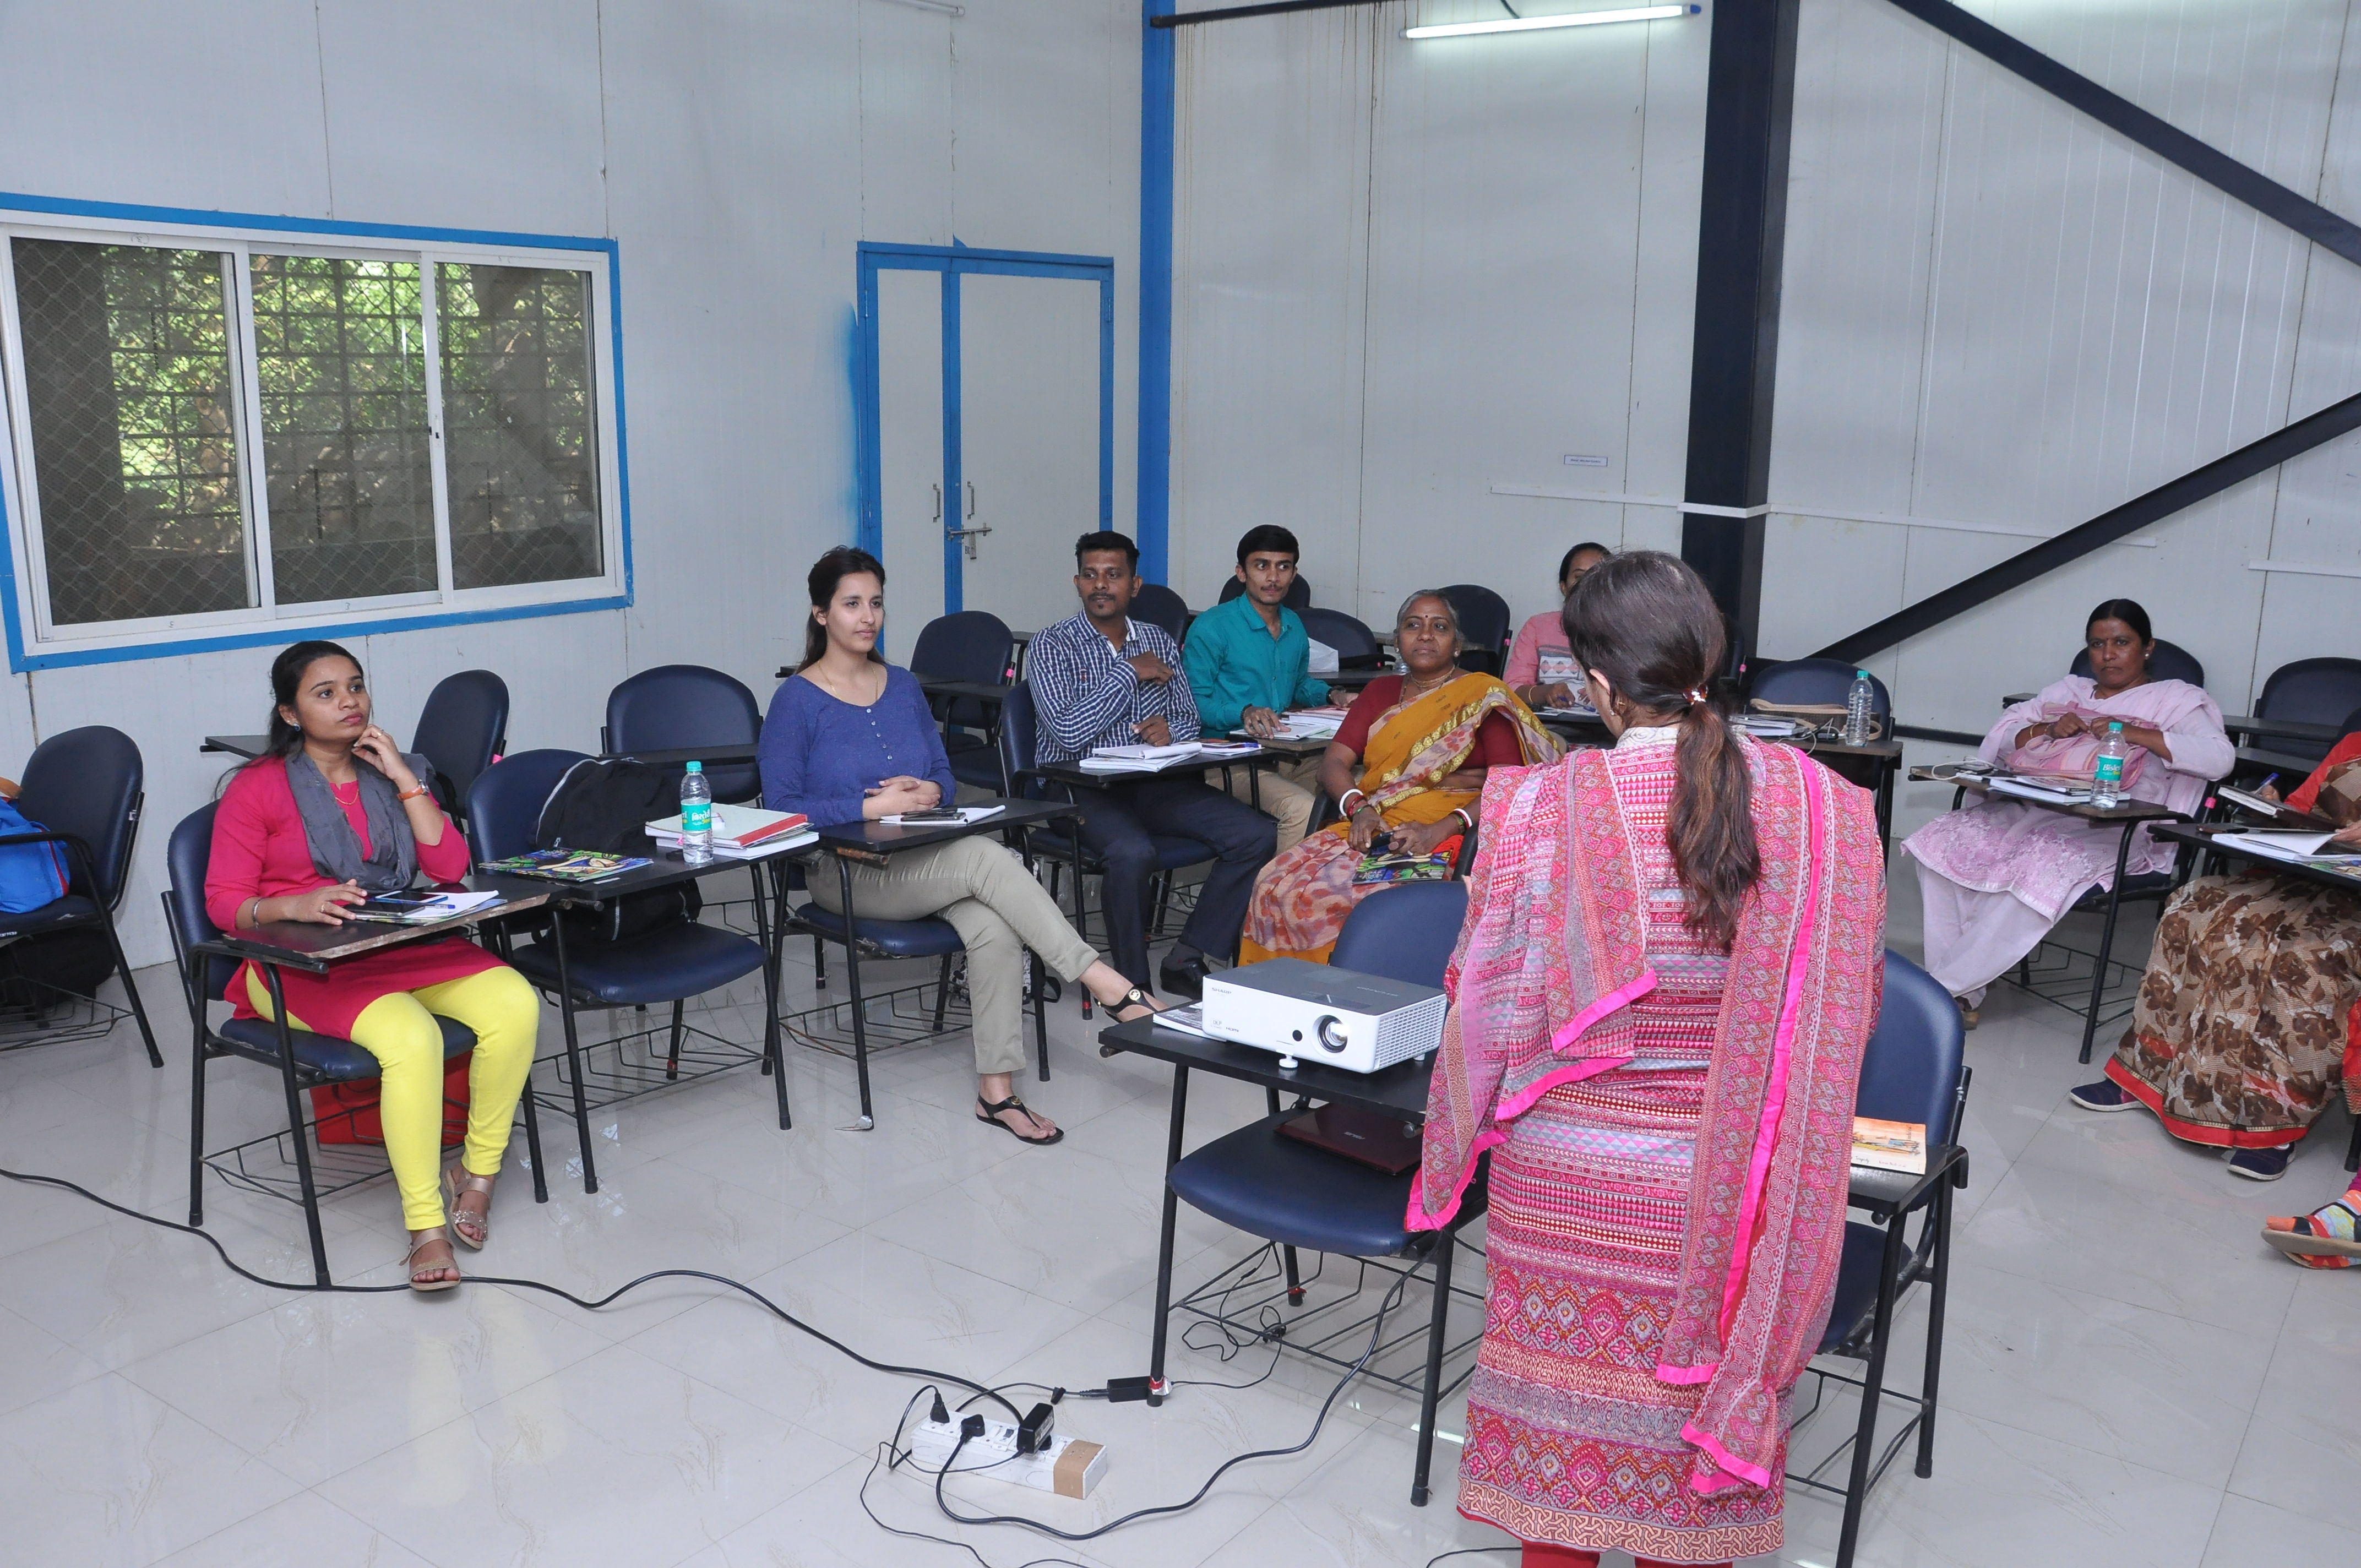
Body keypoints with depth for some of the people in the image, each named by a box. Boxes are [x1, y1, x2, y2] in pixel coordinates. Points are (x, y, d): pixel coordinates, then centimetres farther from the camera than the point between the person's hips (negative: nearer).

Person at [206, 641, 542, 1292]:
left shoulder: (392, 772, 14)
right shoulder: (258, 788, 2)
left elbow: (451, 868, 3)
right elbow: (224, 901, -4)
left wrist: (405, 780, -3)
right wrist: (297, 905, -24)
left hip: (402, 946, 4)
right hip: (300, 965, -4)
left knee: (515, 1004, -25)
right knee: (411, 1037, -35)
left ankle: (477, 1172, -7)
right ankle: (425, 1225, -24)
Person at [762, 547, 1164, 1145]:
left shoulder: (903, 687, 14)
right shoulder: (797, 700, -2)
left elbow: (945, 778, 17)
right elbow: (781, 808, -8)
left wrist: (927, 793, -7)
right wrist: (873, 808, -17)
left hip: (924, 860, 5)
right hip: (846, 873, -5)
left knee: (993, 927, -28)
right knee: (987, 857, -31)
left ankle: (997, 1091, -25)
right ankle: (1107, 985, -30)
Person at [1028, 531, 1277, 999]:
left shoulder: (1159, 641, 14)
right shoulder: (1052, 646, -2)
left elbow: (1189, 719, 18)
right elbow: (1069, 732, -16)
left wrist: (1170, 728, -7)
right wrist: (1129, 673, -11)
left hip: (1154, 783, 6)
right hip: (1080, 786, -5)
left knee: (1259, 834, -13)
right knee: (1133, 853, -37)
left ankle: (1186, 960, -6)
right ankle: (1132, 981, -16)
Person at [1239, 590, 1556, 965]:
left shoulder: (1484, 696, 4)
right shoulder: (1380, 692, 21)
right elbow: (1334, 762, 12)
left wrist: (1441, 830, -19)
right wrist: (1359, 809, -9)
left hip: (1448, 838, -5)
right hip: (1374, 830, 5)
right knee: (1277, 886, -22)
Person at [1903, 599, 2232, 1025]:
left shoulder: (2177, 699, 12)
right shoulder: (2066, 691, 27)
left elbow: (2219, 758, -6)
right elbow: (1997, 742, 19)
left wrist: (2134, 733, -13)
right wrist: (2048, 729, 0)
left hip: (2114, 829, -5)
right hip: (2033, 809, 6)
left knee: (2040, 866, -37)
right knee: (1944, 842, -22)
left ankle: (1947, 989, -30)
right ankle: (1961, 990, -22)